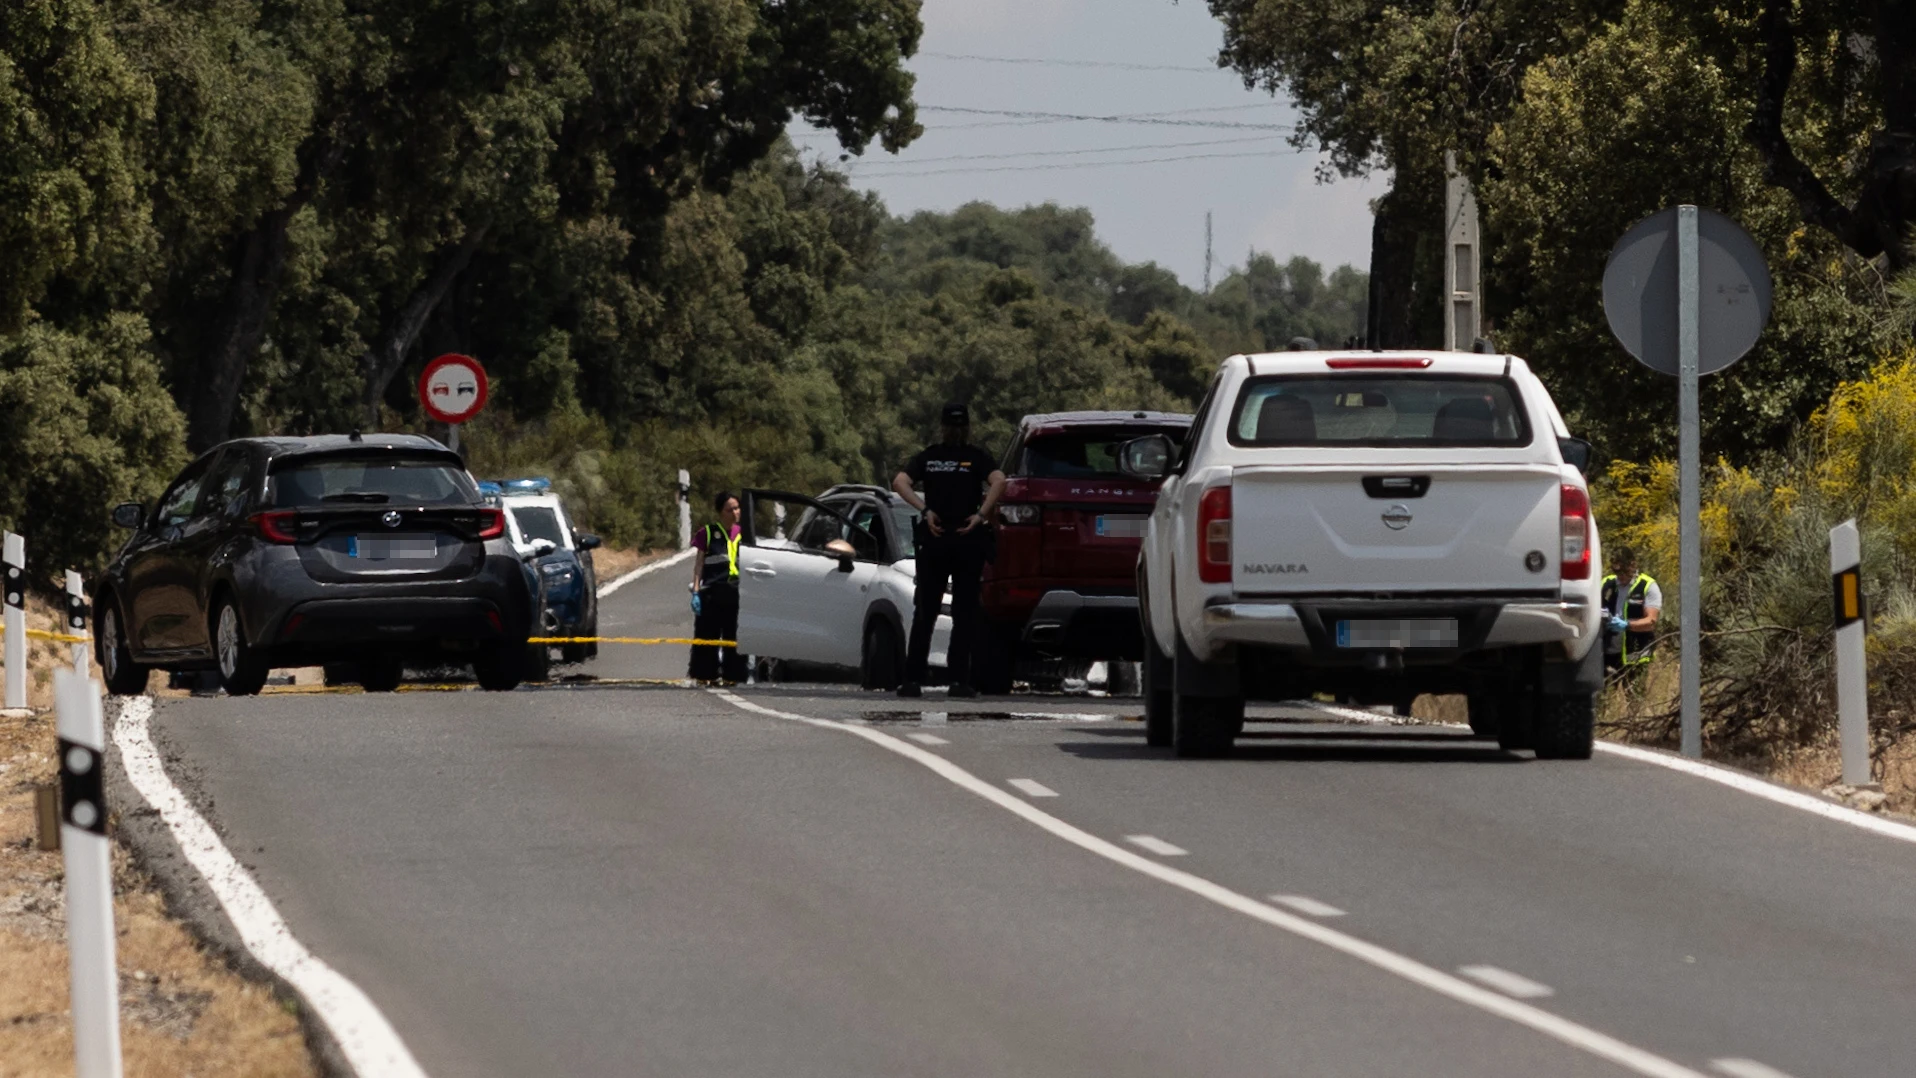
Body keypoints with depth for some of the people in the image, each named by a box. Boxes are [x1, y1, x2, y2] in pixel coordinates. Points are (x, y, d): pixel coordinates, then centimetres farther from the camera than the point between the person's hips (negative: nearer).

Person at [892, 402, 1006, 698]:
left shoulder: (928, 456, 7)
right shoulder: (976, 457, 1)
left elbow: (900, 482, -8)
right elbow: (998, 481, -18)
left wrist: (925, 510, -8)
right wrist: (981, 515, -14)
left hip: (934, 539, 2)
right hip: (968, 540, -2)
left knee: (924, 613, 7)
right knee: (964, 613, 3)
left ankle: (913, 678, 2)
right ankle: (959, 679, -3)